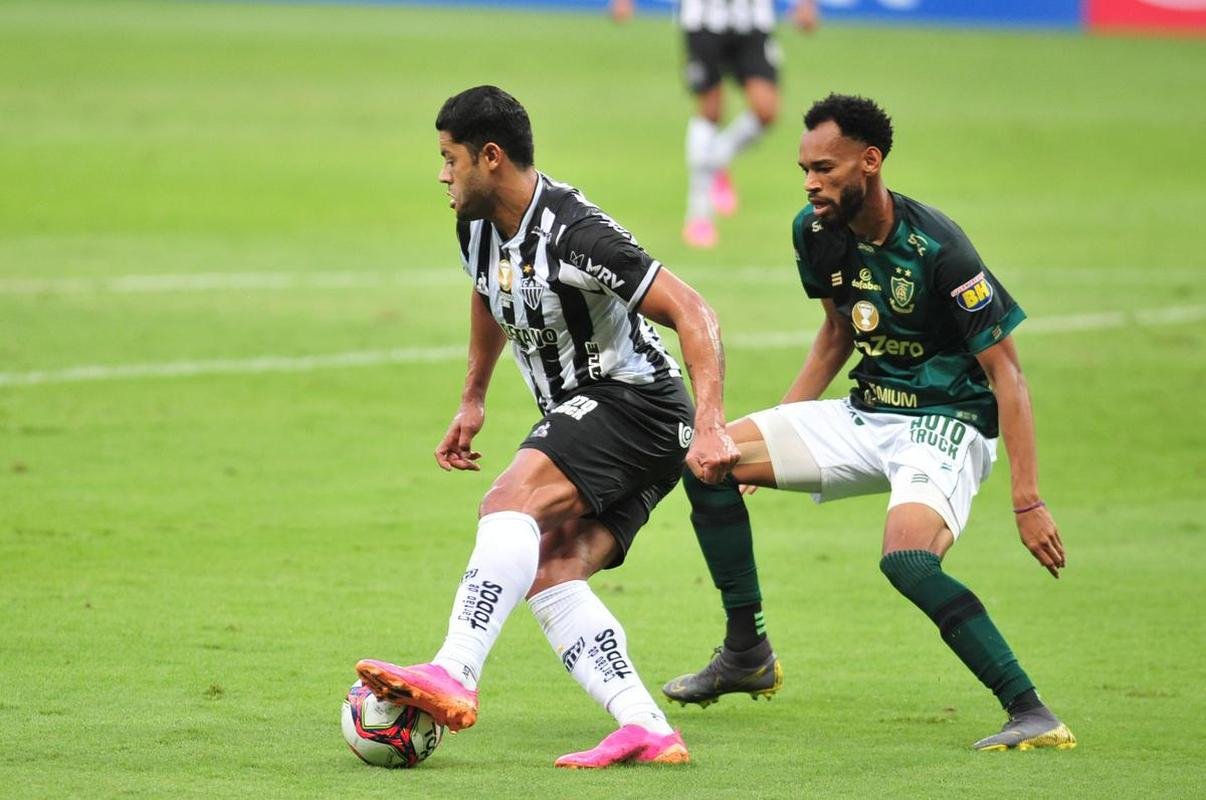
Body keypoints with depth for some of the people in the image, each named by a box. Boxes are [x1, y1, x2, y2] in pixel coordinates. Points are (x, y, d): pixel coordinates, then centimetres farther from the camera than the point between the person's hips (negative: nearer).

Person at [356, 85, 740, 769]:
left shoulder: (574, 234, -22)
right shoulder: (479, 229, 6)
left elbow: (692, 313, -24)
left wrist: (711, 426, -32)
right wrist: (472, 402, 33)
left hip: (634, 401, -10)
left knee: (511, 502, -29)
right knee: (546, 575, -6)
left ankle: (454, 678, -41)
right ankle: (648, 730, -15)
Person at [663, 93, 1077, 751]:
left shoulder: (936, 249, -23)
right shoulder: (816, 231, -2)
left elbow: (1007, 374, -19)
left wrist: (1027, 502, -24)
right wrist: (773, 436, 17)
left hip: (947, 425, -8)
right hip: (866, 415, 8)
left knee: (907, 560, -34)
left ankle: (1032, 715, -30)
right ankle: (747, 656, 11)